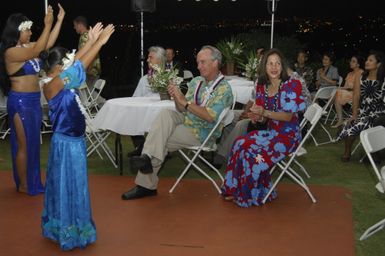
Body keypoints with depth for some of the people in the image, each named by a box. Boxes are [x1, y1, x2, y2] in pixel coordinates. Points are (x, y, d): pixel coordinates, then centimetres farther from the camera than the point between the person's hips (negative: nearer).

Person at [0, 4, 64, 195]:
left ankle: (31, 181, 28)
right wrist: (47, 24, -30)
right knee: (24, 144, 2)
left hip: (33, 100, 9)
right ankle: (23, 185, 16)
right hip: (20, 102, -9)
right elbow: (38, 49, -28)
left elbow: (48, 44, 9)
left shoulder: (27, 47, 7)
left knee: (33, 142, 15)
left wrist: (59, 20, 4)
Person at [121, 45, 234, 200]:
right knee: (165, 114, -24)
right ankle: (148, 159, -28)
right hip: (185, 121, 6)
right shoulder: (196, 82, 11)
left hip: (202, 133, -6)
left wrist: (185, 102, -23)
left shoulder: (224, 88, -11)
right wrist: (177, 98, -13)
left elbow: (210, 116, -22)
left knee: (158, 139, -20)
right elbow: (182, 110, 9)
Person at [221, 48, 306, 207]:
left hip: (288, 135, -6)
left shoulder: (292, 85, -13)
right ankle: (236, 190, -7)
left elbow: (288, 116, -16)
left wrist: (264, 113, -27)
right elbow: (264, 118, 10)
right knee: (240, 143, -17)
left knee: (252, 150, -23)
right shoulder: (261, 87, 5)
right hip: (272, 131, 6)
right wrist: (256, 117, -14)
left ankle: (251, 195, -4)